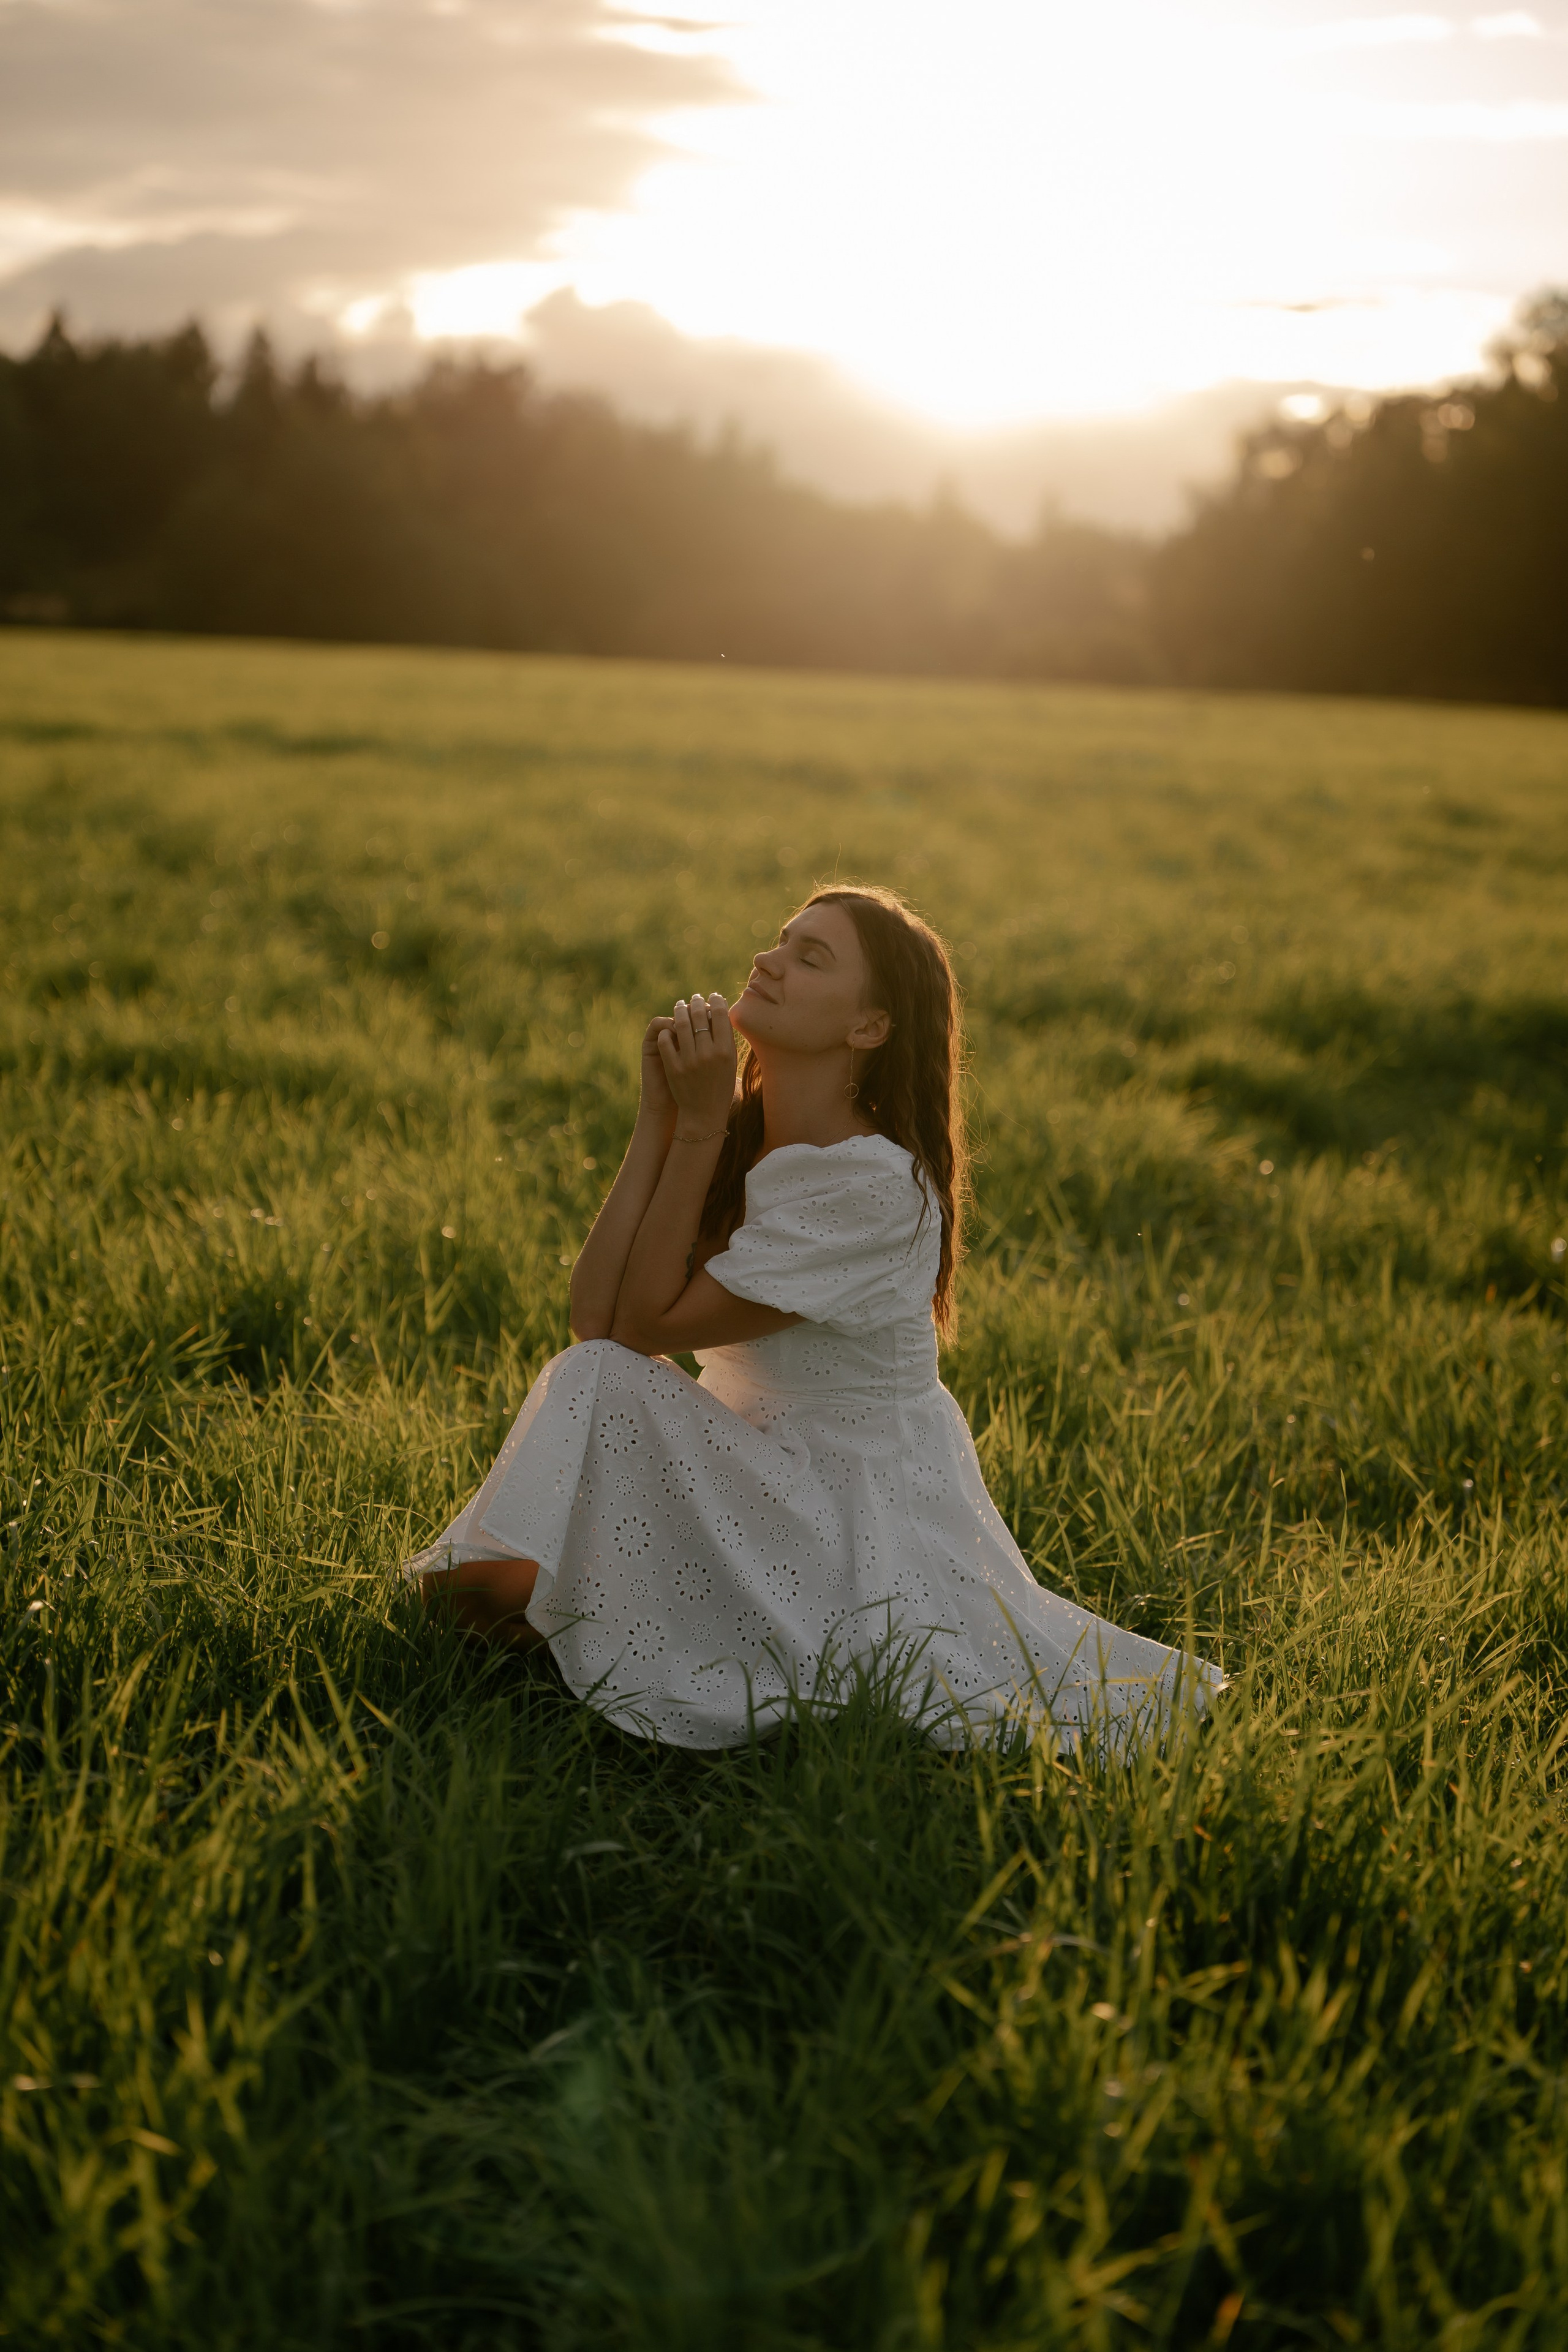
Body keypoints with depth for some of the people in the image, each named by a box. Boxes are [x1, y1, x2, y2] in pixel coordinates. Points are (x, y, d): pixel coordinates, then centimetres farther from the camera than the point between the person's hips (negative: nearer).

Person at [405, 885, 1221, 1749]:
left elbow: (650, 1323, -19)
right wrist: (659, 1114, -12)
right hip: (762, 1476, 7)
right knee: (592, 1376, -12)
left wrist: (698, 1125, -19)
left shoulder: (875, 1183, -21)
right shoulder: (738, 1141, 1)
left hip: (865, 1508, -7)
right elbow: (594, 1317, -10)